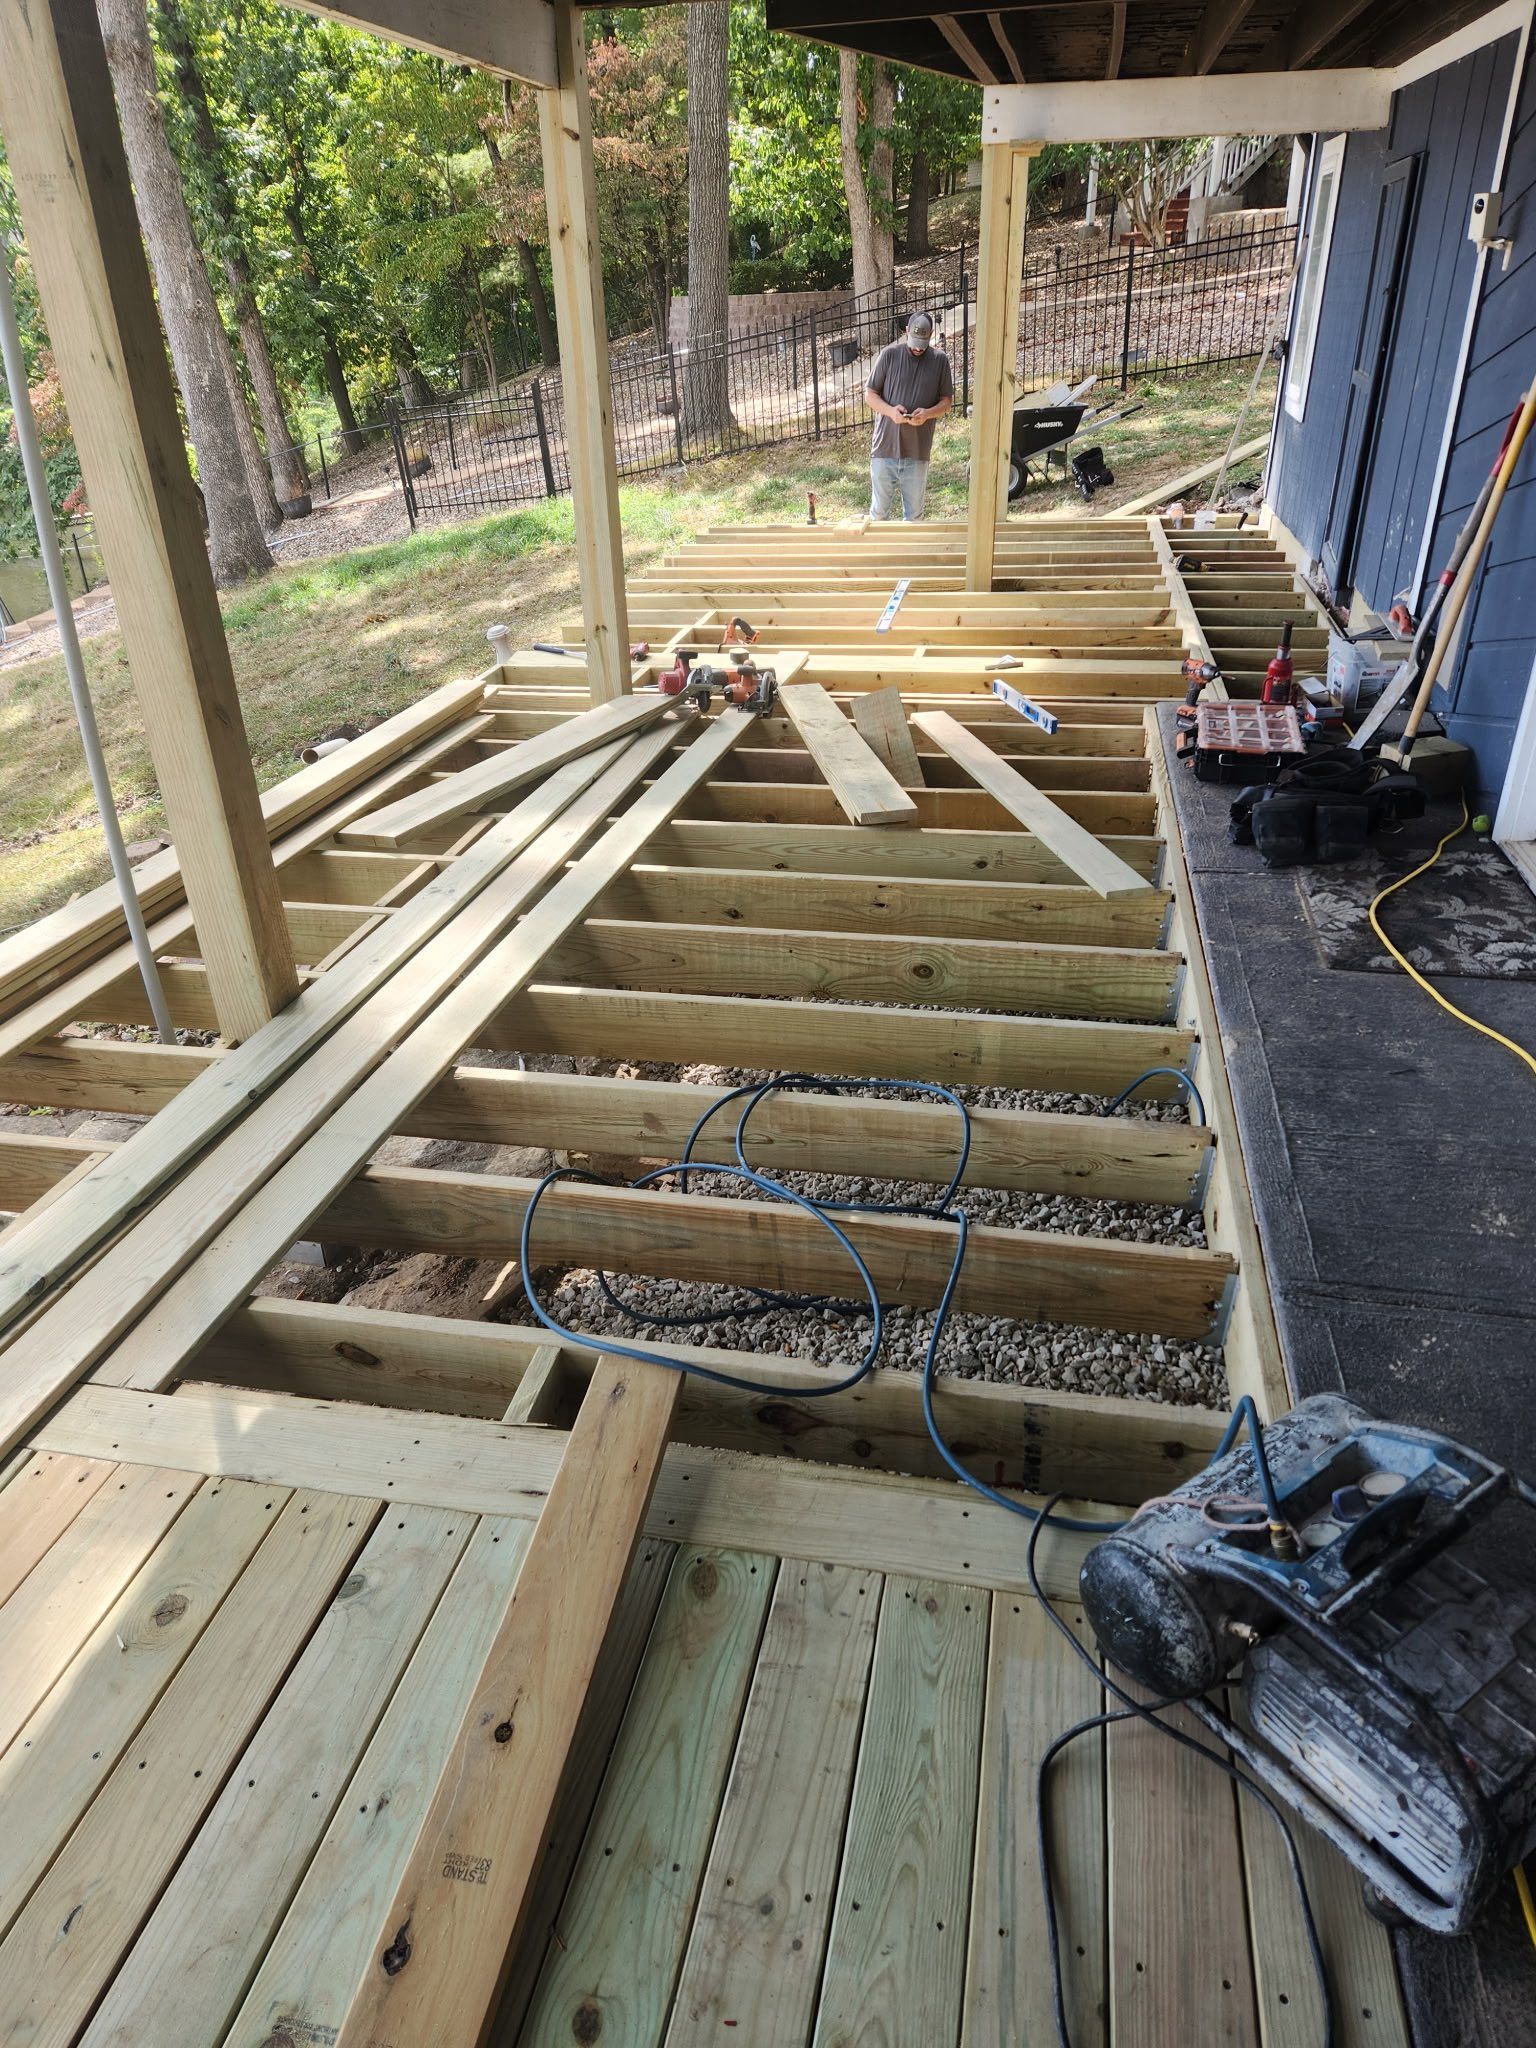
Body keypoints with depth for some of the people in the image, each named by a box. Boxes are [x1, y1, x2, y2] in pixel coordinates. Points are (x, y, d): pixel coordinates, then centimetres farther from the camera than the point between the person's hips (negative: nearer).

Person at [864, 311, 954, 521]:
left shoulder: (940, 360, 3)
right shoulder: (889, 355, 0)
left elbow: (947, 400, 7)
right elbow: (870, 394, 3)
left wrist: (928, 413, -15)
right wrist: (890, 410, -17)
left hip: (917, 452, 1)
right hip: (885, 448, -1)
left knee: (914, 514, 8)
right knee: (879, 511, 6)